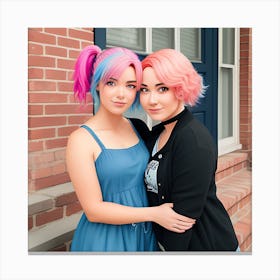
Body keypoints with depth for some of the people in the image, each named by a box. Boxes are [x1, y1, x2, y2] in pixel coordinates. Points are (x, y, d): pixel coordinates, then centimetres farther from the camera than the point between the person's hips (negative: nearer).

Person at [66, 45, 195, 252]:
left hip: (145, 235, 5)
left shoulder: (138, 127, -2)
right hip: (104, 240, -5)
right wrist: (154, 213, -18)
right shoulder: (81, 140, -17)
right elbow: (93, 210, -18)